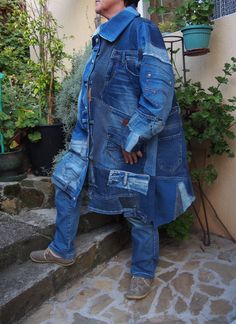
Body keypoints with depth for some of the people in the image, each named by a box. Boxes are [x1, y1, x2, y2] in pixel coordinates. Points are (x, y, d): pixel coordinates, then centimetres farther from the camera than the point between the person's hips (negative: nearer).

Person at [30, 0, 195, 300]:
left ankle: (143, 272, 30)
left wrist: (133, 139, -19)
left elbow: (159, 93, -20)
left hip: (131, 143, -8)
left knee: (139, 210, 6)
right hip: (96, 137, 9)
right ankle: (62, 251, 33)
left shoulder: (142, 30, -11)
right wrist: (83, 134, 13)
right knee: (66, 182, 13)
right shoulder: (103, 37, 15)